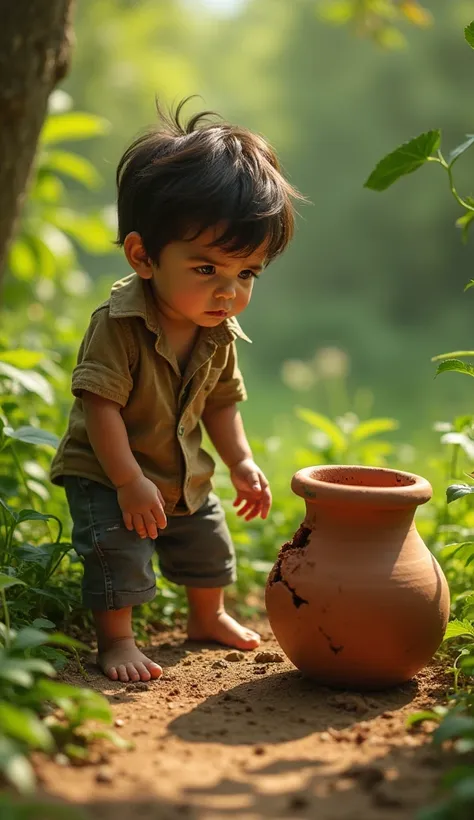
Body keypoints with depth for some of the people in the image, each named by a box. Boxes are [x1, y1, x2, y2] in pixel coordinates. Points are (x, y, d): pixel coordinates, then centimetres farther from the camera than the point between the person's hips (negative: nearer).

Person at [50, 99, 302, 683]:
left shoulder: (219, 333, -9)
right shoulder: (118, 325, -32)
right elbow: (100, 405, -32)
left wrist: (240, 462, -1)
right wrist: (130, 482, -32)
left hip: (183, 477, 7)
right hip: (105, 476, -7)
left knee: (208, 547, 20)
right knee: (117, 551, -13)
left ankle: (208, 618, 44)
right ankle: (115, 639, 7)